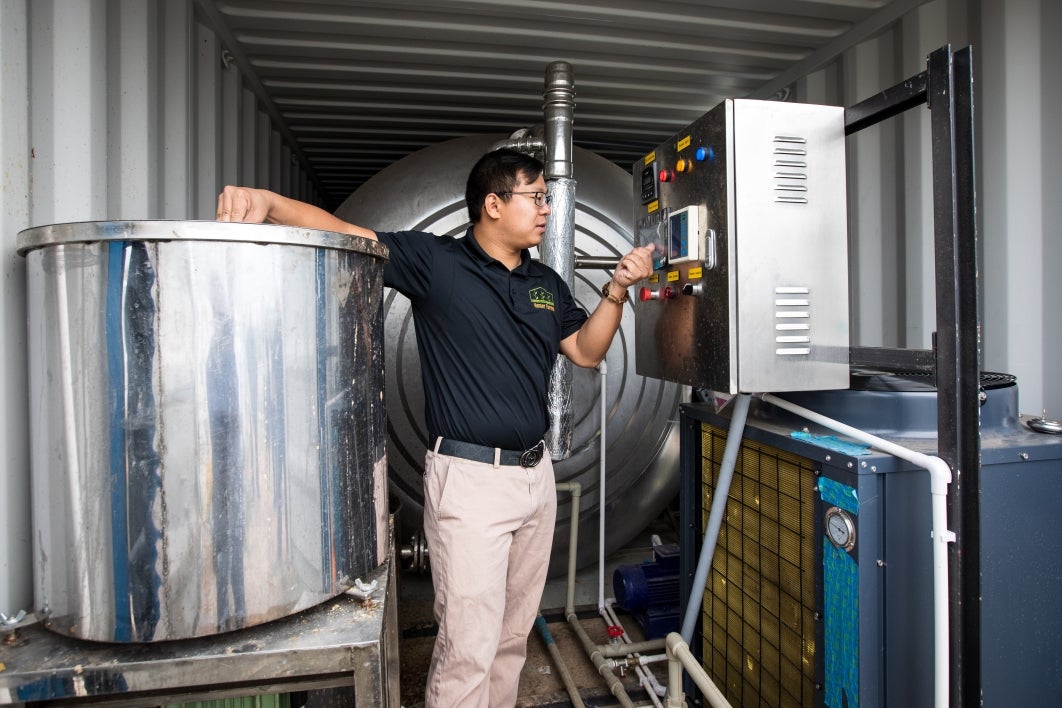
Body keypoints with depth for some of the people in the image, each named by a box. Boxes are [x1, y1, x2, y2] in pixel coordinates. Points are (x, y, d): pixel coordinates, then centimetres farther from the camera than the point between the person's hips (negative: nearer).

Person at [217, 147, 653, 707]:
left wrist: (616, 289, 2)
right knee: (468, 646, -1)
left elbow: (586, 350, 14)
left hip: (536, 473, 7)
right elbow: (343, 233, -12)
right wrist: (267, 202, -29)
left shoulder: (546, 283, 12)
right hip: (470, 477, -6)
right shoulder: (435, 260, -7)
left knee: (514, 635, 20)